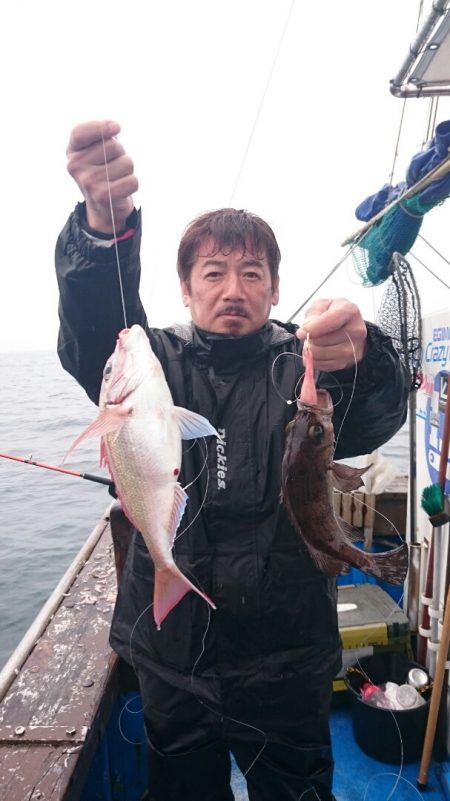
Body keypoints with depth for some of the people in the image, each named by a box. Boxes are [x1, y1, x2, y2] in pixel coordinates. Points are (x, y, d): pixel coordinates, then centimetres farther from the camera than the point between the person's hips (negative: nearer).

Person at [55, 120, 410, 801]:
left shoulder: (303, 367, -4)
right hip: (171, 661, 2)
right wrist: (103, 223, -41)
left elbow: (375, 419, -23)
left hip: (287, 665, -1)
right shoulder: (159, 363, -2)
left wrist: (360, 357, -46)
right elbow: (93, 332, -22)